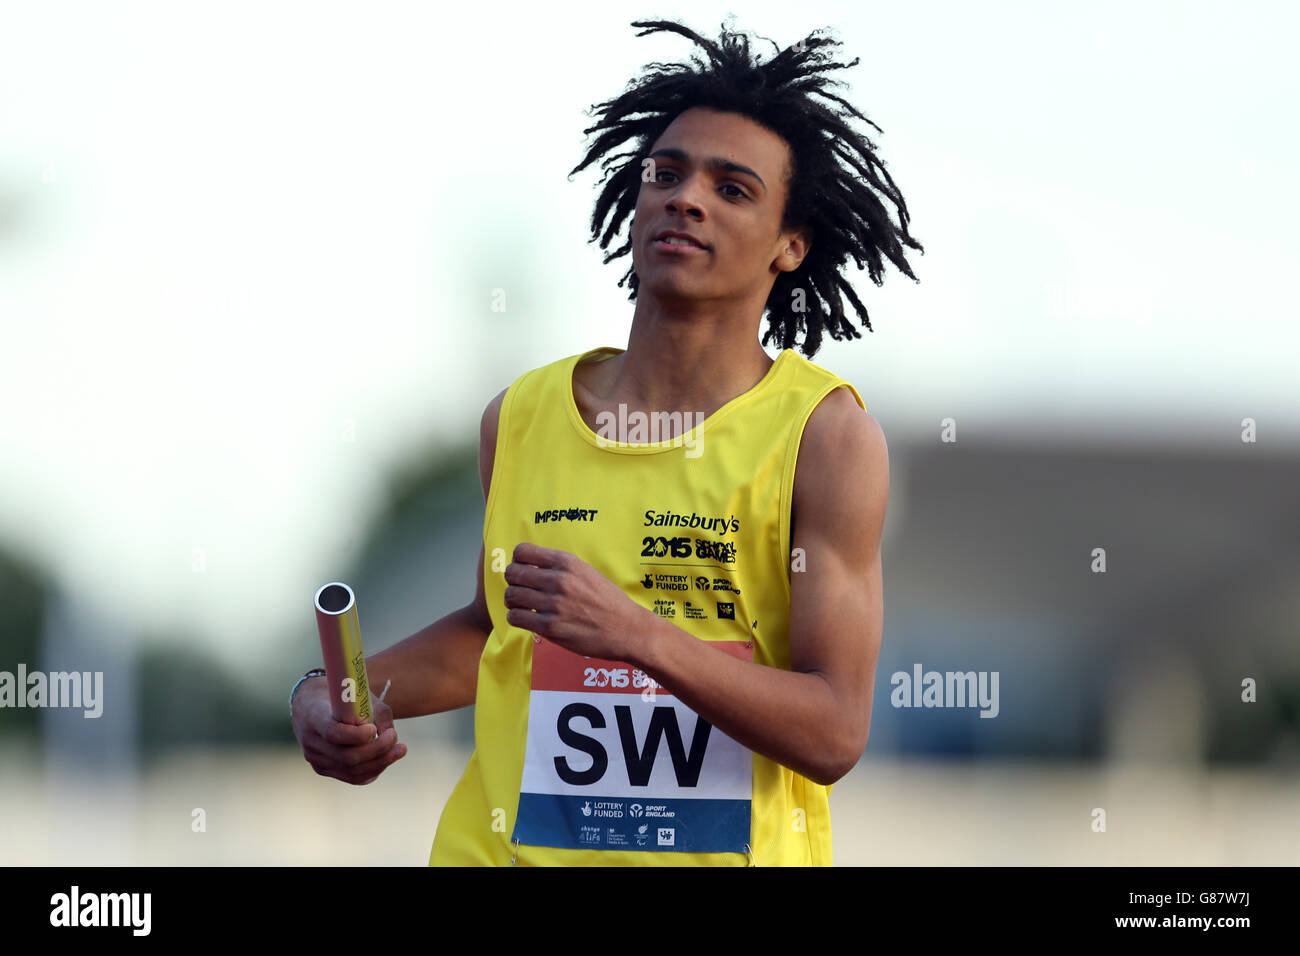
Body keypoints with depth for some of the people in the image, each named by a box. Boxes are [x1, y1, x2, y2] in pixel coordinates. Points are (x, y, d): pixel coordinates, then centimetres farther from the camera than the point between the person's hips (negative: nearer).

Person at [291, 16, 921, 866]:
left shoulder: (828, 433, -6)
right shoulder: (520, 419, 5)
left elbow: (835, 734, -12)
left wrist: (640, 635, -22)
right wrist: (340, 695, 7)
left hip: (731, 853, -3)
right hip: (508, 845, 3)